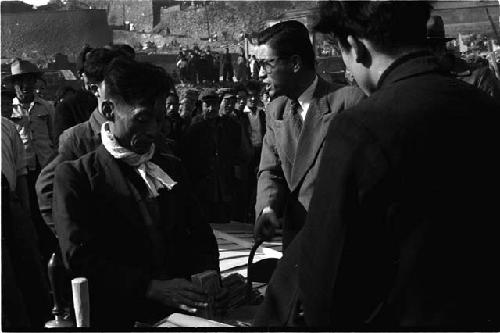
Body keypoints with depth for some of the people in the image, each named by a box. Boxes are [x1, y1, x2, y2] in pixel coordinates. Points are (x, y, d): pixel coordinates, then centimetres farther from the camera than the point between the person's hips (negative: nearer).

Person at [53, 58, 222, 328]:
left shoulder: (170, 168, 17)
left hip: (180, 314, 4)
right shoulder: (75, 175, 0)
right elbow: (81, 258, -10)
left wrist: (207, 273, -5)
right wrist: (152, 288, -20)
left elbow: (200, 234, 17)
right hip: (117, 319, -3)